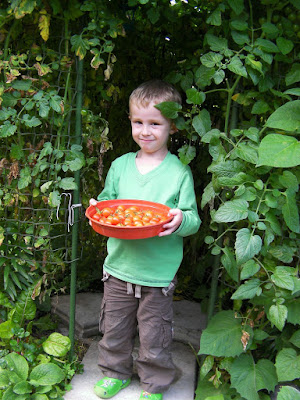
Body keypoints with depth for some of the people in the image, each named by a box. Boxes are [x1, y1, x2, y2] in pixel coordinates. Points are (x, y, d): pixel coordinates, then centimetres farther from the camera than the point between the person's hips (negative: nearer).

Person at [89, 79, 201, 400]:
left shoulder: (179, 172, -8)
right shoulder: (119, 165, 2)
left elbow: (193, 219, -7)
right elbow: (107, 202, 11)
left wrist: (180, 220, -29)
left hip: (158, 274, -3)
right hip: (119, 267, 4)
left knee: (154, 338, 11)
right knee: (114, 329, 20)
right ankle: (116, 372, 45)